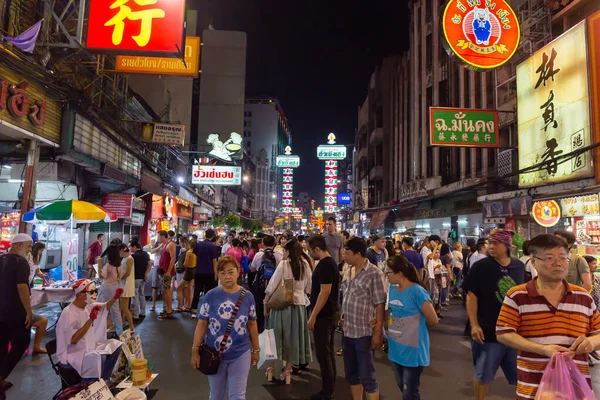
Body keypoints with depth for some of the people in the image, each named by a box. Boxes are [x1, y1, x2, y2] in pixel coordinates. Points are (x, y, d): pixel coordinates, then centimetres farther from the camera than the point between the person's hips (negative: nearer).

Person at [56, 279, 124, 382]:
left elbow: (105, 307, 21)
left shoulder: (88, 306, 2)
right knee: (98, 357, -33)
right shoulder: (68, 313, -23)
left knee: (115, 345, 2)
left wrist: (115, 297, 1)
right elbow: (73, 340, -32)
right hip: (72, 354, -9)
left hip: (89, 347, 9)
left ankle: (103, 380, 8)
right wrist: (90, 319, -34)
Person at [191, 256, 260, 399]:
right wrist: (195, 351, -6)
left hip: (240, 355, 0)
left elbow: (252, 324, 2)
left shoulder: (247, 296, -7)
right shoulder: (210, 296, -10)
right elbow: (201, 324, -5)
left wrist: (256, 350, 7)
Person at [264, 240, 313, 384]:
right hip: (299, 304, 3)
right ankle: (287, 371, 20)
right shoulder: (305, 265, 0)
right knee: (294, 337, 13)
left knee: (277, 335, 12)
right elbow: (309, 287, 6)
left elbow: (272, 285, -9)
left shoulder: (283, 264, -10)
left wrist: (266, 303, -1)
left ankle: (271, 368, 24)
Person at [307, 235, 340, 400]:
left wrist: (313, 316, -20)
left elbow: (325, 292, -24)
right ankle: (330, 387, 28)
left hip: (324, 315, -10)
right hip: (331, 313, 10)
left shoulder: (325, 265, -20)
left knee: (323, 353, 0)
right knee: (328, 351, 17)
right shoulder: (330, 262, 11)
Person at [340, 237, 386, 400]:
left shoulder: (374, 273, -15)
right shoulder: (348, 271, 6)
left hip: (364, 333, -7)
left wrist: (378, 333, -14)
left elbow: (380, 304, -14)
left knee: (367, 376, 5)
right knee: (351, 373, 19)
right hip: (347, 332, 7)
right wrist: (342, 316, 10)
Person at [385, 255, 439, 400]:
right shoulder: (392, 289, 0)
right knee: (402, 388, 23)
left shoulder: (417, 292, -22)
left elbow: (433, 320, -15)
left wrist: (417, 327, 0)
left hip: (413, 350, -7)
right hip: (395, 349, 7)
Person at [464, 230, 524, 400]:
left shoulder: (519, 266, 1)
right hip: (487, 331, -3)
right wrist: (474, 325, -17)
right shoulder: (480, 266, -10)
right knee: (483, 374, 10)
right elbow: (472, 296, -10)